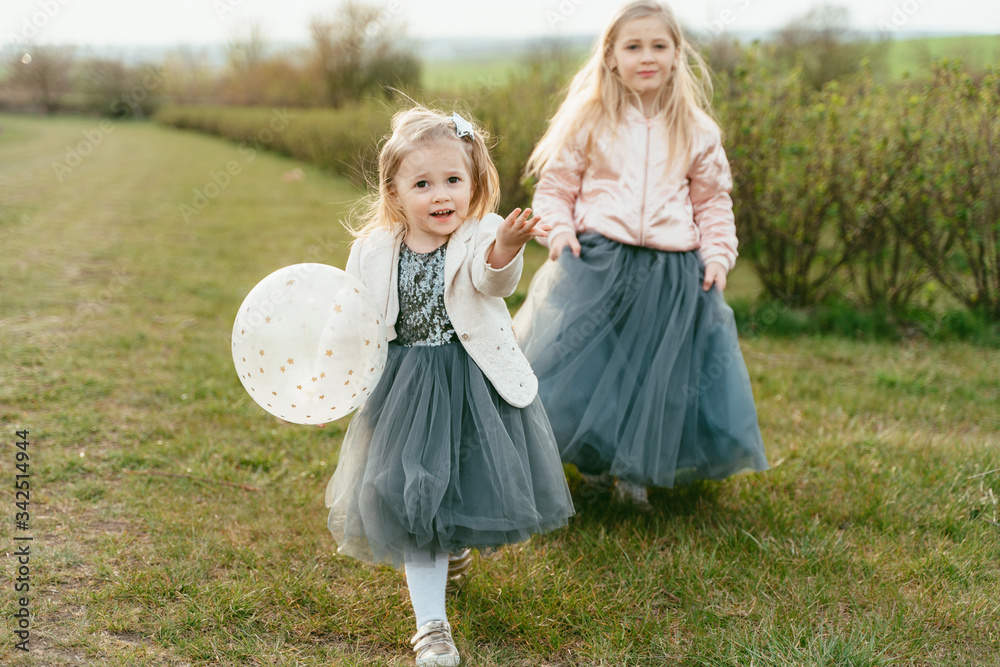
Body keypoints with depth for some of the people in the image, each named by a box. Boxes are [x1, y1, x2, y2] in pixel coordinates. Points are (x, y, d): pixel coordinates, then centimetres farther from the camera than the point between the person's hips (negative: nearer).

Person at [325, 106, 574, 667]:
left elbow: (494, 281, -37)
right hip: (407, 390, 1)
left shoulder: (482, 237, -14)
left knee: (477, 490, 13)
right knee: (416, 500, 0)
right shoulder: (374, 251, -5)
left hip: (477, 386, -1)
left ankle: (459, 543, 51)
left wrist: (506, 248, -60)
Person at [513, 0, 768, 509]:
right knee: (583, 368, -1)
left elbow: (713, 201, 14)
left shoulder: (696, 131, 7)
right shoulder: (589, 121, 2)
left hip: (675, 274, 2)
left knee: (662, 378, 7)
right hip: (596, 266, -2)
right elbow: (555, 185, 7)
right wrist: (559, 230, -9)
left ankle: (635, 471, 29)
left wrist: (718, 254, 2)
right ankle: (593, 460, 24)